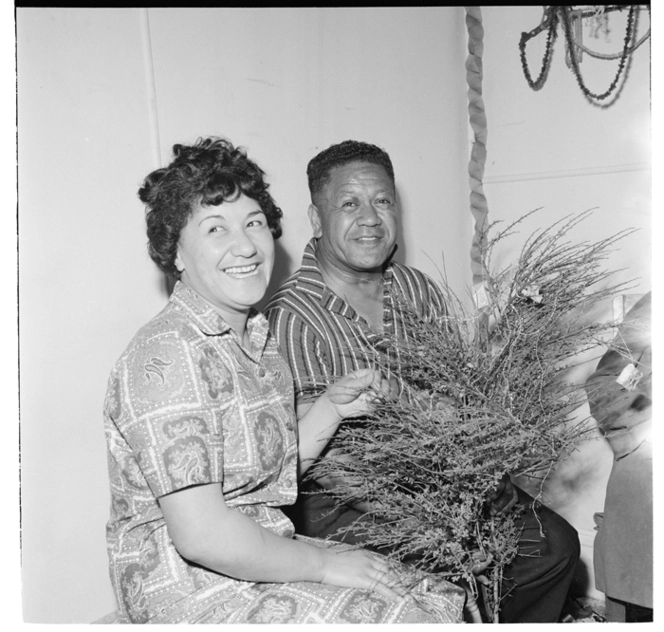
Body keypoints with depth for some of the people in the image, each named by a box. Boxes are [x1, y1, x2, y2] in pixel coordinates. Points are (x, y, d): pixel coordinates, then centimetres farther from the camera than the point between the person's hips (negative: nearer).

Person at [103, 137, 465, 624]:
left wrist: (333, 408, 0)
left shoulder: (258, 339, 8)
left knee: (449, 598, 3)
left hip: (262, 556, 8)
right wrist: (325, 565, -16)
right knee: (406, 619, -14)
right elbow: (200, 533, -25)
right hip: (191, 588, -8)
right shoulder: (166, 357, -21)